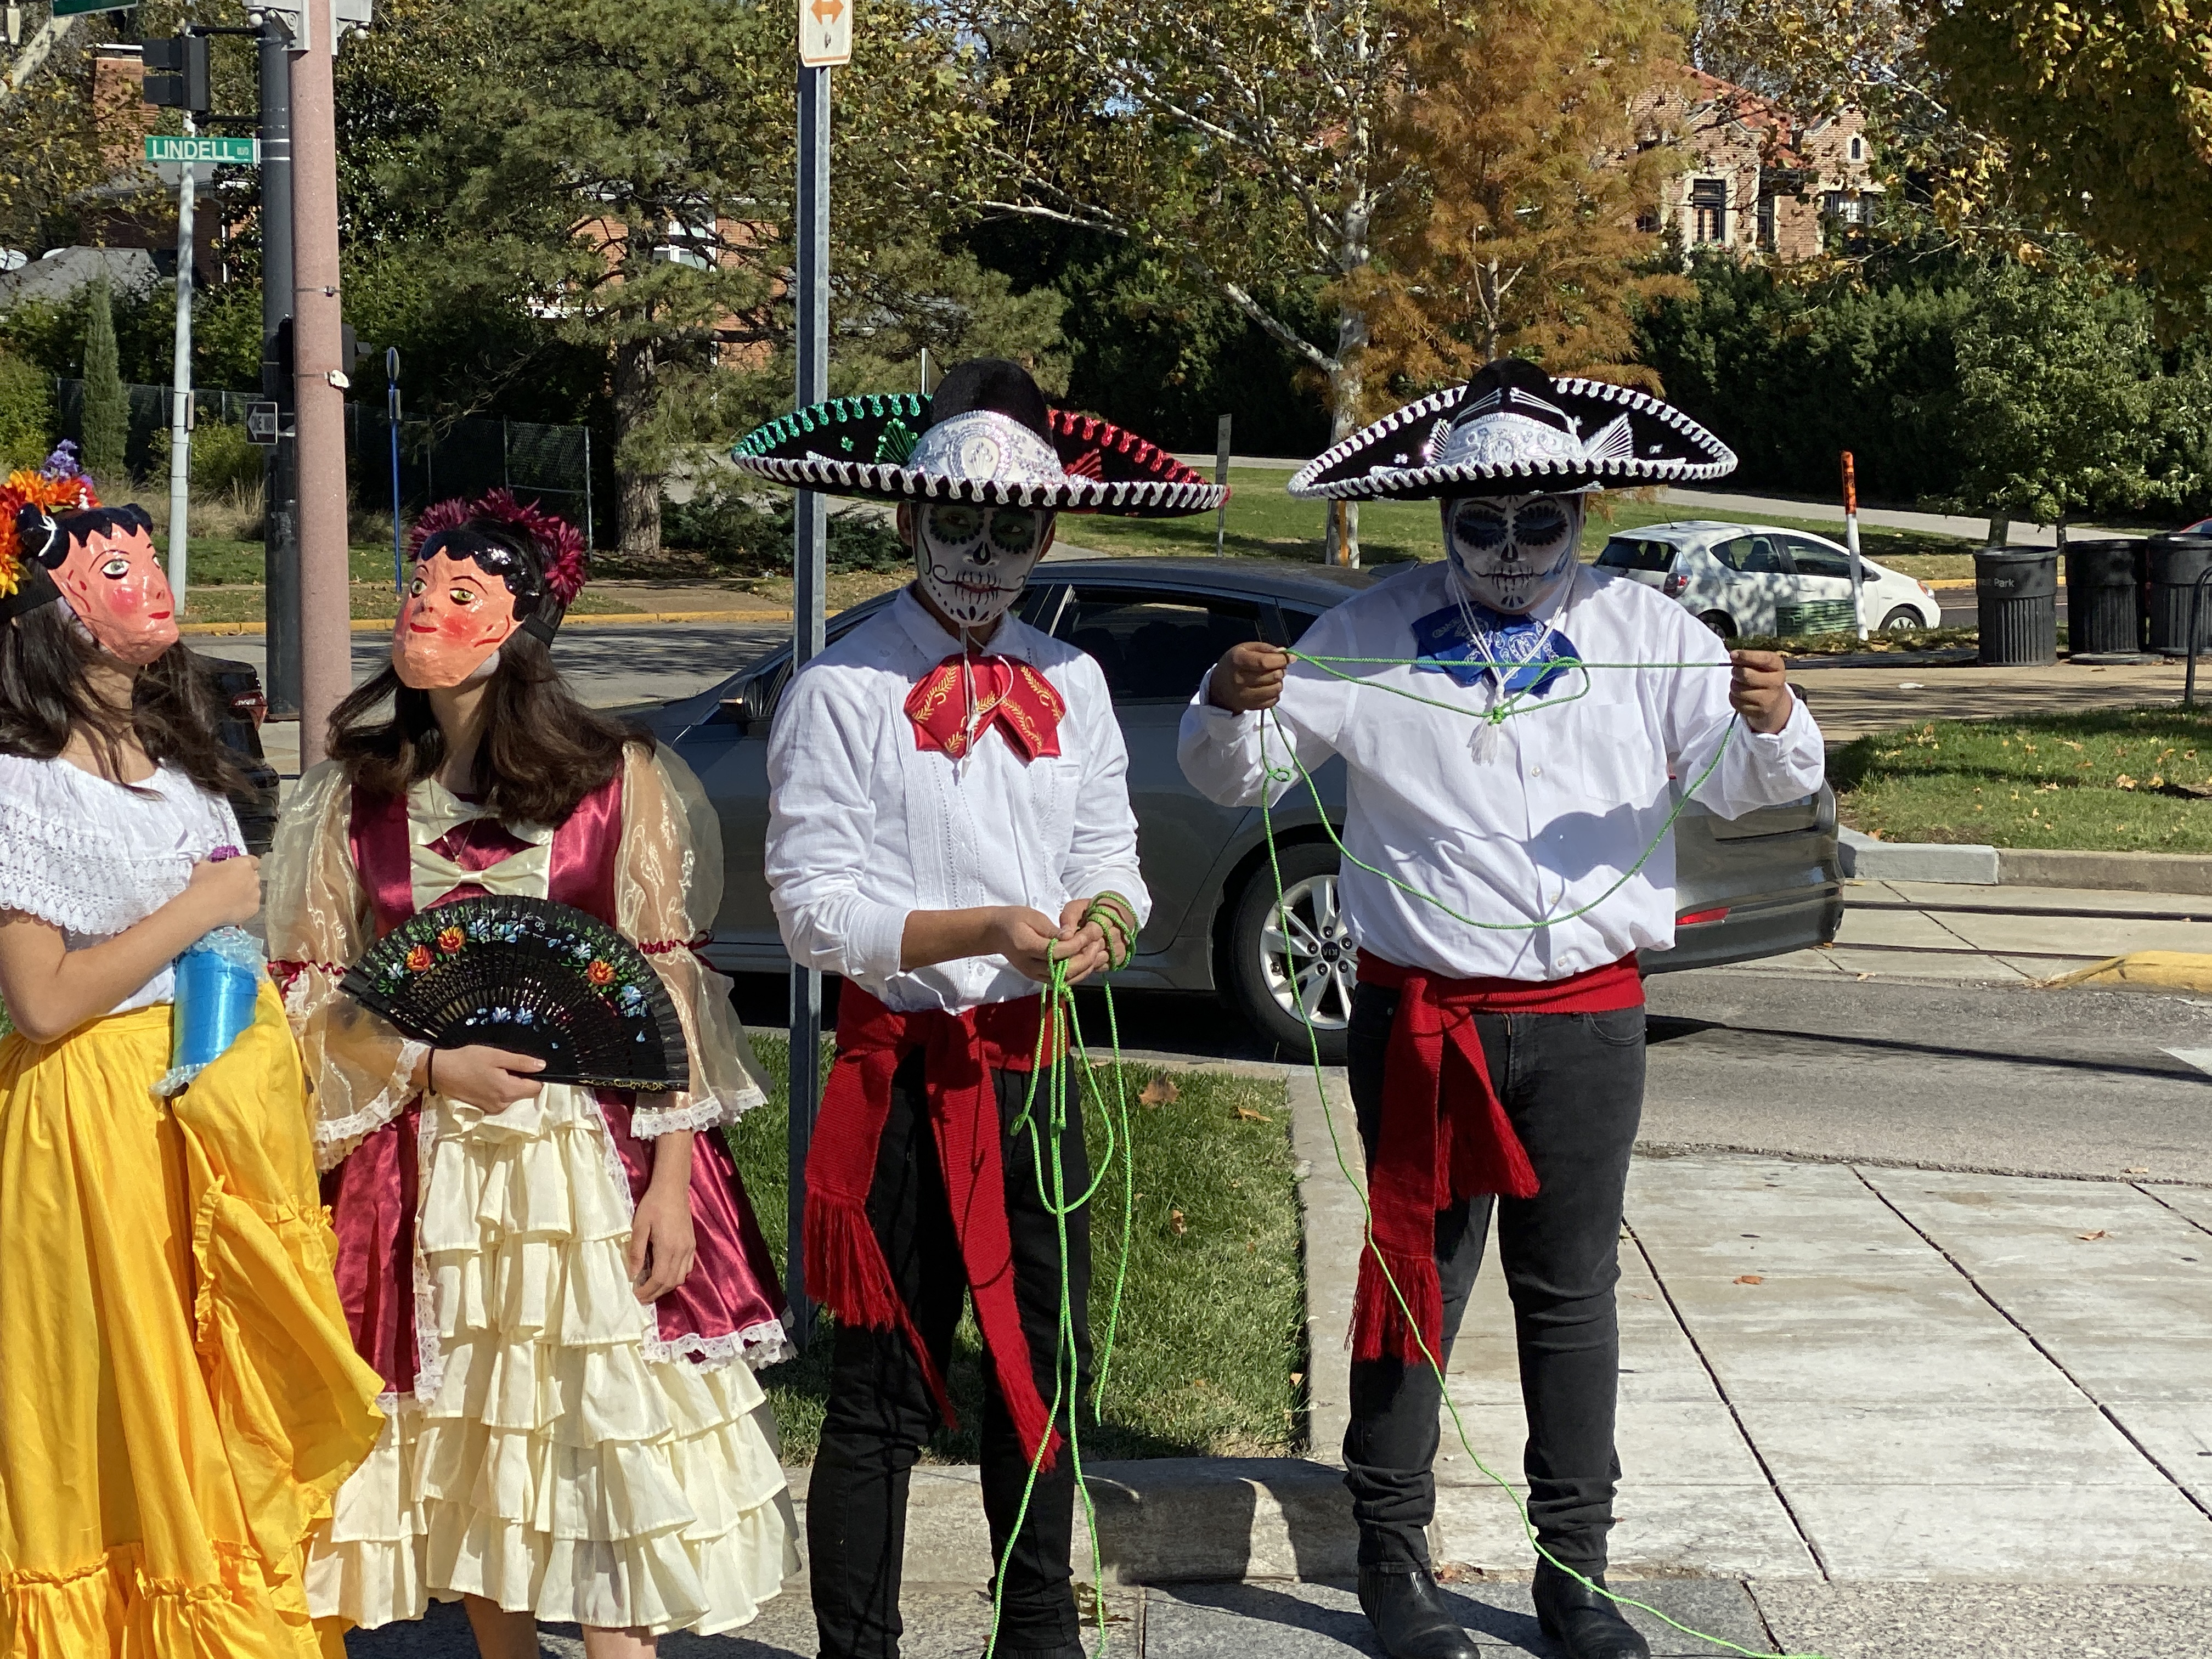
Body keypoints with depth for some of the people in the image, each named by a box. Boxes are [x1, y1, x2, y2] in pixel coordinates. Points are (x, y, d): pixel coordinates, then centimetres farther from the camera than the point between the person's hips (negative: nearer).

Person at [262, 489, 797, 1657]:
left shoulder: (619, 782, -2)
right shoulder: (357, 794, 6)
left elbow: (669, 987, -3)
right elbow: (311, 987, 8)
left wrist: (671, 1180, -9)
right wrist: (430, 1063, -9)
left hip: (594, 1155, -3)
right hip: (428, 1159, 3)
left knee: (610, 1432, -7)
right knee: (462, 1438, 8)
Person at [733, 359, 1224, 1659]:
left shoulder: (1071, 685, 9)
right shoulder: (844, 691, -9)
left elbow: (1113, 858, 13)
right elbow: (815, 906, -13)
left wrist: (1106, 915, -10)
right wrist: (984, 933, -23)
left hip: (1035, 1063, 6)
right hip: (904, 1065, -5)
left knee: (1048, 1371, 16)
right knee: (887, 1390, 0)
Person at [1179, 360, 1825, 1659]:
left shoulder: (1643, 631, 5)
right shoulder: (1373, 635, 3)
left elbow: (1747, 783, 2)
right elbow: (1240, 775, 7)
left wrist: (1769, 723, -21)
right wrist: (1234, 710, -16)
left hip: (1589, 1019, 1)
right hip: (1422, 1010, -1)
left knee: (1572, 1294, 8)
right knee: (1414, 1284, 3)